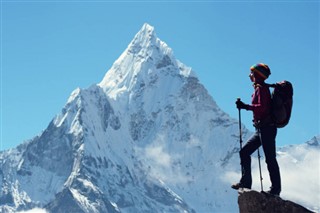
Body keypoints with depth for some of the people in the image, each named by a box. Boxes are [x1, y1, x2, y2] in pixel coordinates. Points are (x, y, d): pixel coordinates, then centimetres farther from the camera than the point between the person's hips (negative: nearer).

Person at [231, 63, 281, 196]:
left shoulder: (261, 88, -11)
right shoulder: (260, 88, 18)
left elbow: (262, 107, -24)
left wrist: (246, 106, -22)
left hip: (266, 128, -10)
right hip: (261, 129, 10)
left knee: (270, 159, -8)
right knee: (244, 152, 11)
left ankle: (276, 189, -4)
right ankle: (246, 182, 12)